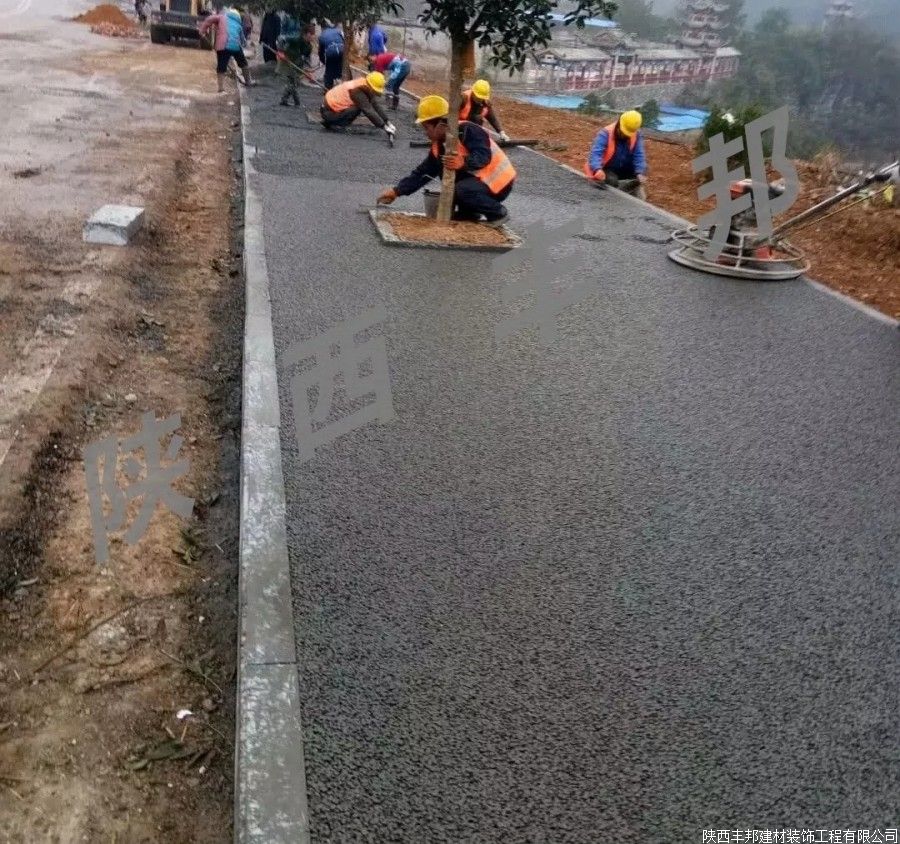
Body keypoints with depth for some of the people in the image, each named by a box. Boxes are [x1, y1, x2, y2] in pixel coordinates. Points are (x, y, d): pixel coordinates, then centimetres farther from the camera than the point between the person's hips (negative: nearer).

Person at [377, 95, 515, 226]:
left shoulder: (467, 130, -23)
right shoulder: (438, 147, 3)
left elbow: (483, 156, -35)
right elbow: (422, 172, 5)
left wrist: (464, 163, -54)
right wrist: (397, 191, -1)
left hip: (499, 182, -9)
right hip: (477, 180, 9)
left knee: (463, 189, -33)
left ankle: (498, 212, -14)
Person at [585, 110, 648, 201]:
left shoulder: (636, 135, -12)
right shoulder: (605, 134, -24)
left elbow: (639, 155, -18)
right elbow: (595, 153, -36)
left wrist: (640, 173, -35)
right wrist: (598, 169, -57)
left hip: (623, 169, 5)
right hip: (605, 170, -5)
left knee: (642, 169, -14)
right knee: (612, 181, -33)